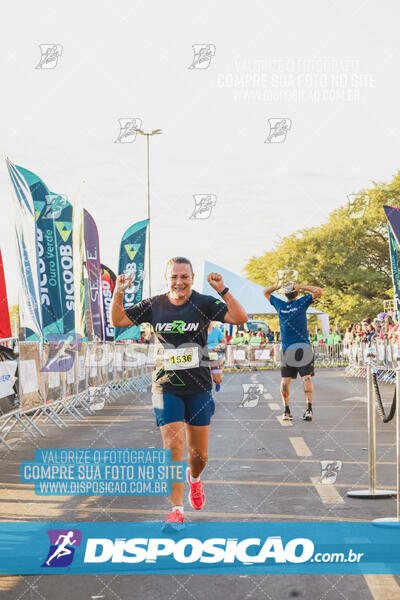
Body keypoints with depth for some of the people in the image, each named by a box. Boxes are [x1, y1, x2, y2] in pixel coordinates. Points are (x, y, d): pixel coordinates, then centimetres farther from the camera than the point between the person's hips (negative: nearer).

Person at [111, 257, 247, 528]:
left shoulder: (204, 303, -6)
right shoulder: (154, 306, 0)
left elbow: (241, 318, -17)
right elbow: (118, 321, 8)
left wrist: (223, 290, -29)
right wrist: (119, 293, -9)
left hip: (199, 388, 0)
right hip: (167, 388, 0)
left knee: (199, 453, 10)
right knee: (173, 447, -9)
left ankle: (194, 477, 46)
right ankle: (176, 510, 2)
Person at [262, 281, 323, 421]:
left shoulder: (280, 305, 5)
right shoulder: (301, 303, -3)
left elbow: (265, 292, 20)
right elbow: (318, 291, -2)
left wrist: (278, 286, 10)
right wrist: (302, 287, 1)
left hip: (286, 349, 2)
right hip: (303, 348, -2)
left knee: (285, 379, 6)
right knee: (306, 377, -5)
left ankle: (286, 410, 3)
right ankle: (309, 408, -15)